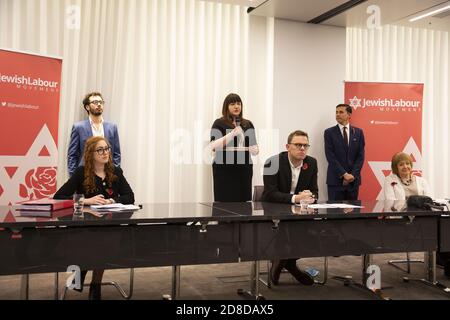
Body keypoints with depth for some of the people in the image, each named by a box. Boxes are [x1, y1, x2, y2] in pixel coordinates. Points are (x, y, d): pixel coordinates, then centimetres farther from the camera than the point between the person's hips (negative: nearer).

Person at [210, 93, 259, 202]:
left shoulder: (248, 124, 12)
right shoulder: (219, 123, -1)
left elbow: (253, 146, 17)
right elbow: (214, 146, -13)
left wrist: (255, 150, -6)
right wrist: (232, 133, -19)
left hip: (244, 168, 4)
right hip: (224, 169, -4)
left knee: (244, 201, 3)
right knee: (225, 202, -4)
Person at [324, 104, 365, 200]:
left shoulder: (358, 132, 8)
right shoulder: (329, 132, 1)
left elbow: (360, 156, 3)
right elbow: (330, 156, -7)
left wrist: (353, 175, -9)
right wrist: (344, 174, -13)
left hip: (353, 179, 2)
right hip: (336, 179, -2)